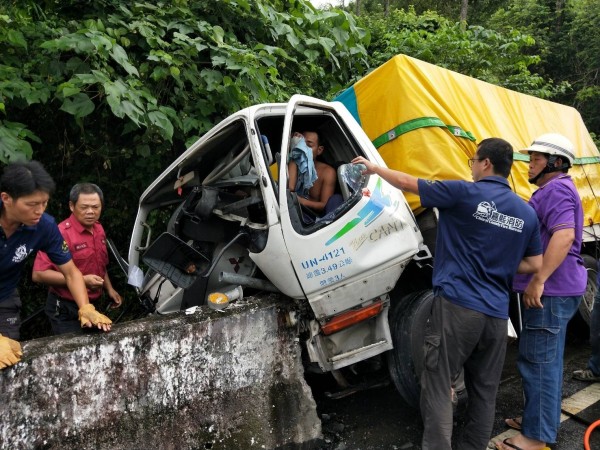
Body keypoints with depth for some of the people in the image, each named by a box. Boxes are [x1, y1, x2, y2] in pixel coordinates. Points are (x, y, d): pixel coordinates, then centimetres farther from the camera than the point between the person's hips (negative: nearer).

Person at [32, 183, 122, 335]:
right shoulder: (61, 233, -21)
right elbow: (38, 274, -25)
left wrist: (109, 289, 12)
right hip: (66, 310, -8)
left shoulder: (99, 229, 6)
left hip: (92, 306, 8)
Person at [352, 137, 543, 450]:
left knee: (437, 387, 1)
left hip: (457, 306, -6)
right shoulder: (527, 213, 9)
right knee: (484, 392, 16)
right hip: (496, 314, 6)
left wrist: (374, 168, 17)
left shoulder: (464, 193, -6)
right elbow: (535, 265, 14)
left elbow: (408, 184, 2)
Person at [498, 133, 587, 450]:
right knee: (546, 361, 18)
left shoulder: (556, 189, -13)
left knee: (538, 362, -6)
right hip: (554, 289, 11)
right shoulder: (553, 190, 21)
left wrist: (538, 279, -32)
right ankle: (540, 420, 31)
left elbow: (564, 235, -28)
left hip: (551, 290, -11)